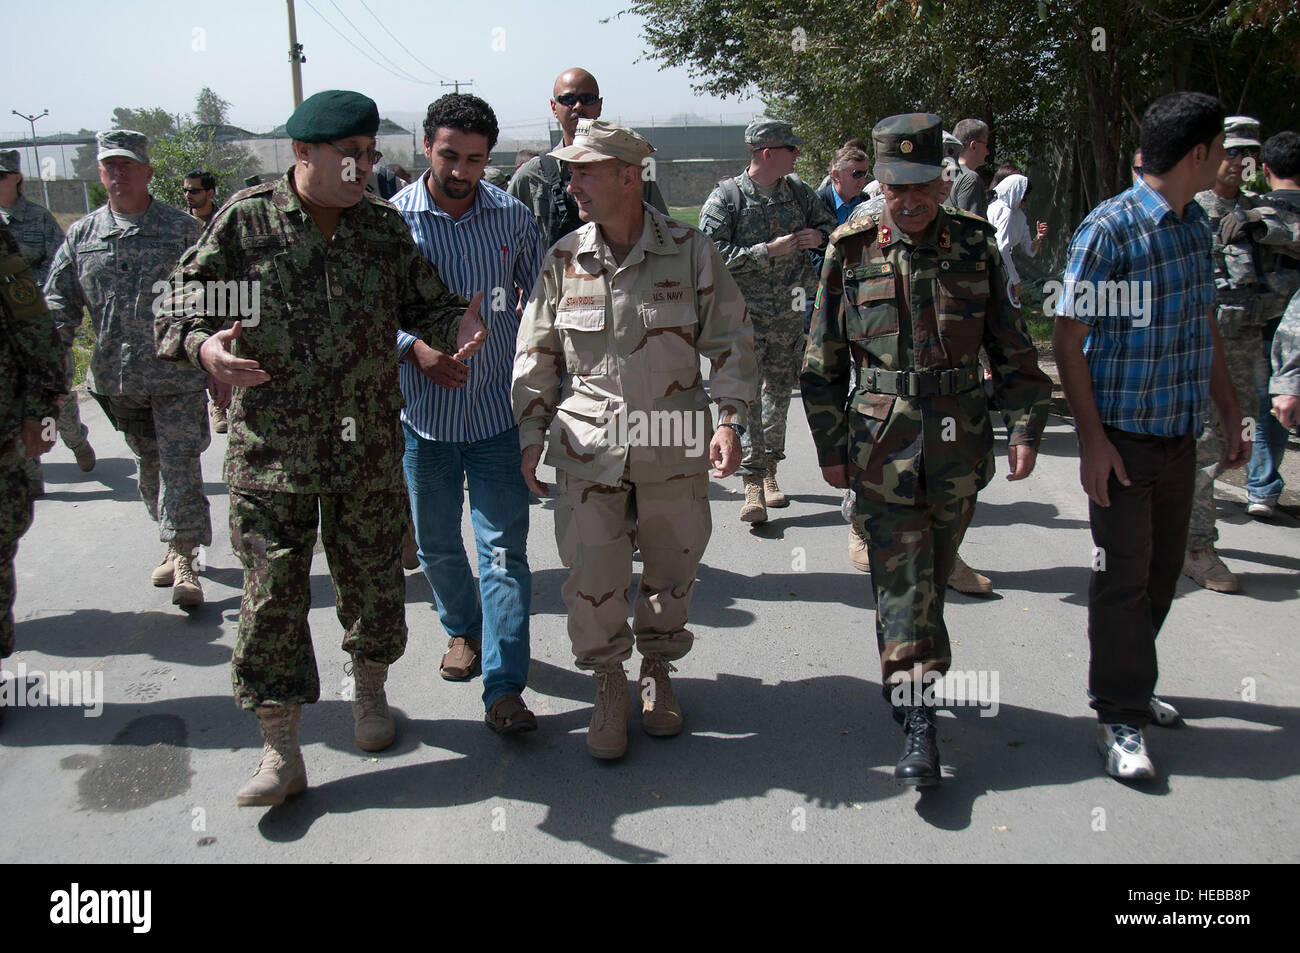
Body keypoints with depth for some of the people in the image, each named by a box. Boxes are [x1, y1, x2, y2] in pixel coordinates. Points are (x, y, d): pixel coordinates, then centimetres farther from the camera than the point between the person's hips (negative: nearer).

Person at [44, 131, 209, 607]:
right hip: (117, 376, 4)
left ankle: (183, 559, -4)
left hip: (178, 374, -4)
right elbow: (59, 302, 11)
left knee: (180, 463, -8)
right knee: (148, 465, 14)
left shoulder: (183, 230, 0)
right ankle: (174, 547, 28)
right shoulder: (81, 235, 10)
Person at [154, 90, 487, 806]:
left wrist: (454, 327, -15)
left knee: (373, 582, 14)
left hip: (369, 451, 3)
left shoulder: (384, 226, 5)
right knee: (271, 598, 1)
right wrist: (201, 343, -23)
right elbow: (186, 290, -1)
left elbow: (423, 303, 8)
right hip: (269, 451, -2)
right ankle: (280, 752, 15)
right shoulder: (247, 217, -4)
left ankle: (370, 691, 41)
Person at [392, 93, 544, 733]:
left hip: (497, 413, 0)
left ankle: (504, 687, 2)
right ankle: (463, 629, 43)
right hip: (424, 413, 1)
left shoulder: (513, 218, 1)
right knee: (436, 544, 15)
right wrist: (414, 349, -18)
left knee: (505, 548, -4)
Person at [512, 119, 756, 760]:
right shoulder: (563, 260, 2)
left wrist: (729, 420, -8)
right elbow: (536, 355, 8)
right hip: (588, 448, 1)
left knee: (671, 568, 13)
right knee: (591, 575, 0)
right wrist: (531, 436, 4)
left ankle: (658, 671, 37)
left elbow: (731, 342, 2)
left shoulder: (691, 251, -3)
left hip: (673, 446, 0)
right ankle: (609, 685, 23)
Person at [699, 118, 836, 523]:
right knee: (746, 396, -9)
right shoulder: (726, 196, -7)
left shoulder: (797, 192, 8)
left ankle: (770, 472, 27)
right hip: (744, 312, -5)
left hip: (788, 313, 5)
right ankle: (753, 488, -7)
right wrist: (769, 250, -19)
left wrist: (819, 236, -2)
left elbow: (829, 222, 23)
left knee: (779, 391, 12)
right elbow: (712, 254, -17)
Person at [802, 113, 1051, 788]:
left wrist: (1025, 429, 0)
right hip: (883, 441, -2)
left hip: (960, 438, 2)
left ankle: (909, 675, 36)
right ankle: (917, 722, -1)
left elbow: (1012, 349, 7)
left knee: (934, 573, 14)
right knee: (901, 578, -4)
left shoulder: (975, 246, 2)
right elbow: (824, 360, 3)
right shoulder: (852, 251, -1)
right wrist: (831, 448, 0)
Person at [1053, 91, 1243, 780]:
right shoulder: (1108, 228, -13)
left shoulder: (1197, 226, 10)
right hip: (1123, 435, -7)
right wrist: (1092, 439, -18)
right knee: (1124, 575, -1)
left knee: (1163, 568, 15)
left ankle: (1130, 684, 32)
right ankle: (1121, 719, 11)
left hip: (1180, 432, 7)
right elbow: (1068, 340, -14)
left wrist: (1229, 412, 20)